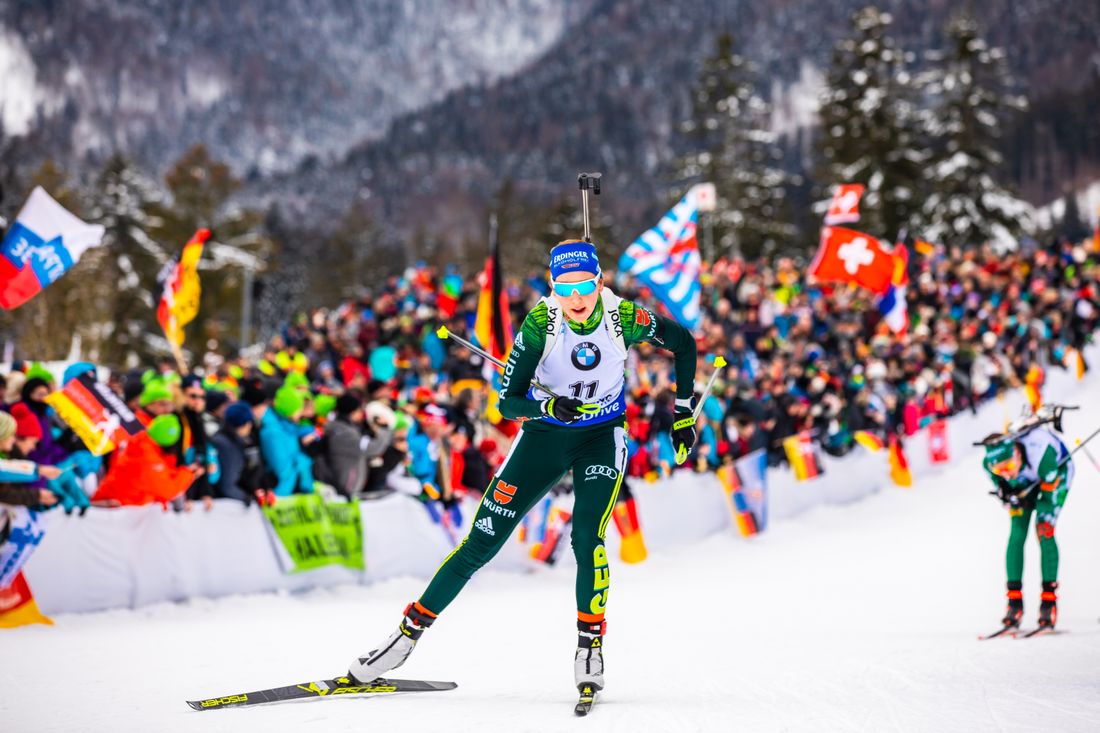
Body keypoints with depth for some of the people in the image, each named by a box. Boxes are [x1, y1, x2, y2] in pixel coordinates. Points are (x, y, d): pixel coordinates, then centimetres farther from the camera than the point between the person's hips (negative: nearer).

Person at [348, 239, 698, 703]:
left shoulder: (625, 318, -21)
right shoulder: (540, 323, -23)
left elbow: (683, 343, -2)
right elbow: (508, 402, -19)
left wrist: (683, 413, -1)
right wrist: (548, 406, -39)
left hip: (602, 437, 0)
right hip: (545, 436, 0)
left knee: (587, 538, -24)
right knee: (482, 542, -2)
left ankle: (590, 645, -6)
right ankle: (410, 631, 10)